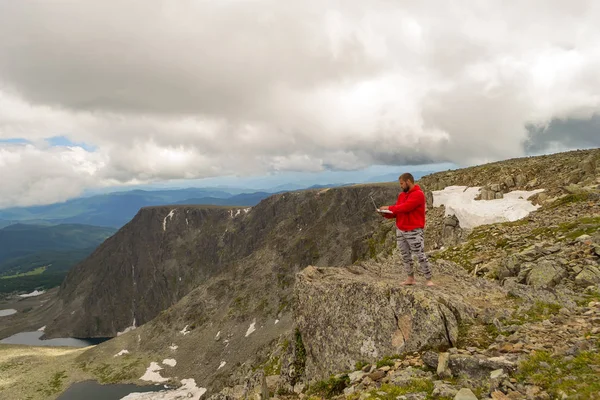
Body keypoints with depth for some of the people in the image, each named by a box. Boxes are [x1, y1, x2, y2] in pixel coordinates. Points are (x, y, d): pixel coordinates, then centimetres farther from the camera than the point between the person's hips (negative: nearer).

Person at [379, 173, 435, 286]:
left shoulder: (418, 194, -13)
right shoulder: (401, 195, 12)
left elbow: (405, 207, -23)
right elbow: (397, 211, 14)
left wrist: (389, 207, -14)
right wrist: (385, 213, -4)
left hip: (414, 231, -8)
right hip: (400, 230, 8)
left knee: (421, 256, -4)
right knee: (405, 256, 11)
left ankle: (429, 280, 4)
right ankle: (410, 279, 20)